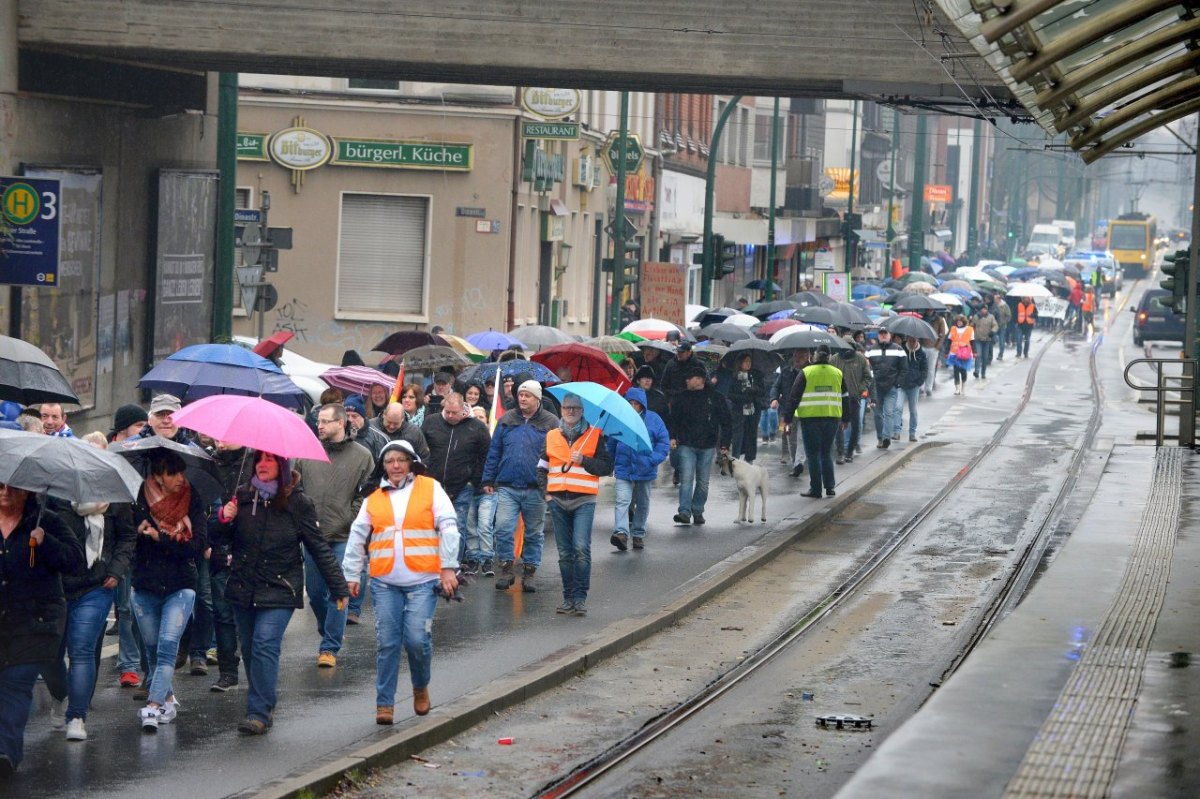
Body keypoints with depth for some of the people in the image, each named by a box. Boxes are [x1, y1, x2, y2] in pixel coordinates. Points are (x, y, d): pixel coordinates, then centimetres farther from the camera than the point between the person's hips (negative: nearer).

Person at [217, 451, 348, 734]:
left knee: (265, 644, -16)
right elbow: (226, 540, 12)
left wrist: (338, 588, -1)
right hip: (243, 588, 4)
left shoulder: (297, 503, -4)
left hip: (279, 590, -4)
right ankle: (264, 704, 23)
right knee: (249, 648, 8)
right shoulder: (243, 497, 4)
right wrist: (225, 520, -10)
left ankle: (259, 712, -16)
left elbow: (319, 548, 0)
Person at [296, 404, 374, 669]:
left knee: (338, 592, -2)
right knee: (314, 590, 10)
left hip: (343, 537, -3)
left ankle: (330, 647, 7)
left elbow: (367, 496, -2)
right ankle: (332, 634, 32)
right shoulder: (307, 453, 4)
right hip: (312, 536, 3)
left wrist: (349, 521, -9)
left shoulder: (361, 456, -1)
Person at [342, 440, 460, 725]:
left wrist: (448, 568, -5)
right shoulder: (373, 499, 14)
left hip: (423, 580, -2)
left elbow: (448, 528, 2)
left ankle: (421, 688, 17)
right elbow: (357, 537, 18)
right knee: (387, 643, -1)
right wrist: (351, 575, 13)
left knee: (417, 639, -11)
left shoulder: (430, 488, 7)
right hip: (384, 582, 3)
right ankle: (384, 703, 7)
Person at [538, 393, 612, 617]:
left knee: (581, 548, -16)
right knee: (565, 552, 7)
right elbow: (542, 467, 18)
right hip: (557, 499, 4)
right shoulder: (552, 437, 13)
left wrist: (584, 461, -14)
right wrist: (545, 491, 6)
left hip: (584, 500, -3)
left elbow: (607, 467, 0)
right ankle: (568, 597, 13)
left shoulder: (595, 435, 4)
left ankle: (580, 597, -12)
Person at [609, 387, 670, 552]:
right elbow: (611, 443, 10)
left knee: (643, 504, 13)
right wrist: (610, 464, 8)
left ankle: (638, 534, 26)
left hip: (645, 469, 1)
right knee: (622, 501, -17)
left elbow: (664, 442, -1)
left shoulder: (653, 419, -1)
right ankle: (621, 532, -27)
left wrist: (653, 459, -14)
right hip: (624, 469, -1)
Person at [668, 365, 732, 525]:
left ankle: (698, 512, 18)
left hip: (707, 447, 0)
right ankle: (685, 512, -18)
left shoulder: (716, 399, 2)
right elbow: (674, 420, 13)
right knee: (686, 479, -12)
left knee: (703, 481, 7)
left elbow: (726, 422, 6)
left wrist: (725, 443, 1)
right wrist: (672, 437, -2)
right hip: (686, 445, 0)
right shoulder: (682, 398, 7)